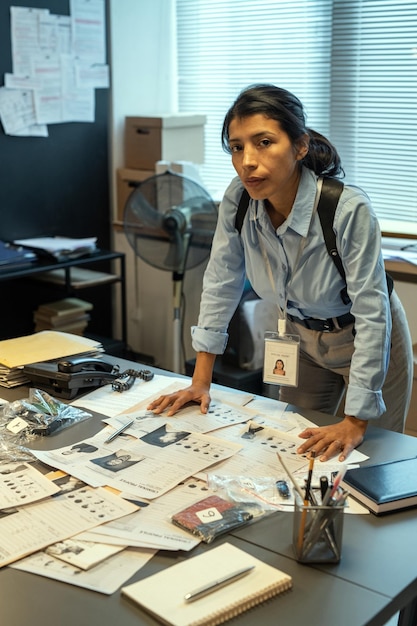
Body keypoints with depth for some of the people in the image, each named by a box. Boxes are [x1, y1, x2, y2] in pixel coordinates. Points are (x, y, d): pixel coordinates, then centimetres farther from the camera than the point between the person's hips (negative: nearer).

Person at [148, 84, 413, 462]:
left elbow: (372, 313, -30)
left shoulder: (349, 209, -34)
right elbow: (221, 284, -9)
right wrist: (201, 382, -8)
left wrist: (356, 422, -29)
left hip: (367, 342, -4)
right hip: (303, 338, 4)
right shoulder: (238, 199, -20)